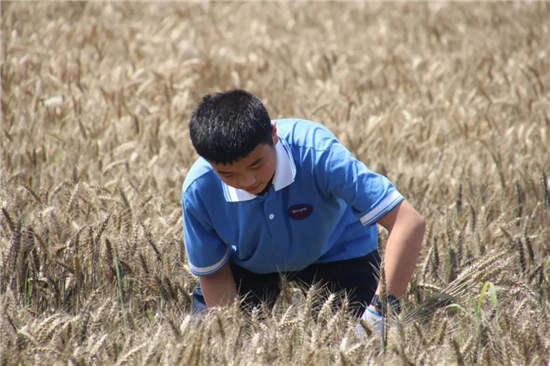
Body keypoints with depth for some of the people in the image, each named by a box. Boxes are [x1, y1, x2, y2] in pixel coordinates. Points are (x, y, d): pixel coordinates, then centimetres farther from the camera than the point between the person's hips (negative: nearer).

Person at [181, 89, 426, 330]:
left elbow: (409, 223, -43)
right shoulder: (198, 190, -31)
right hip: (250, 264, 2)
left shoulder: (316, 153, -41)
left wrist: (382, 309, -49)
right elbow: (213, 273, -13)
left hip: (335, 254, -2)